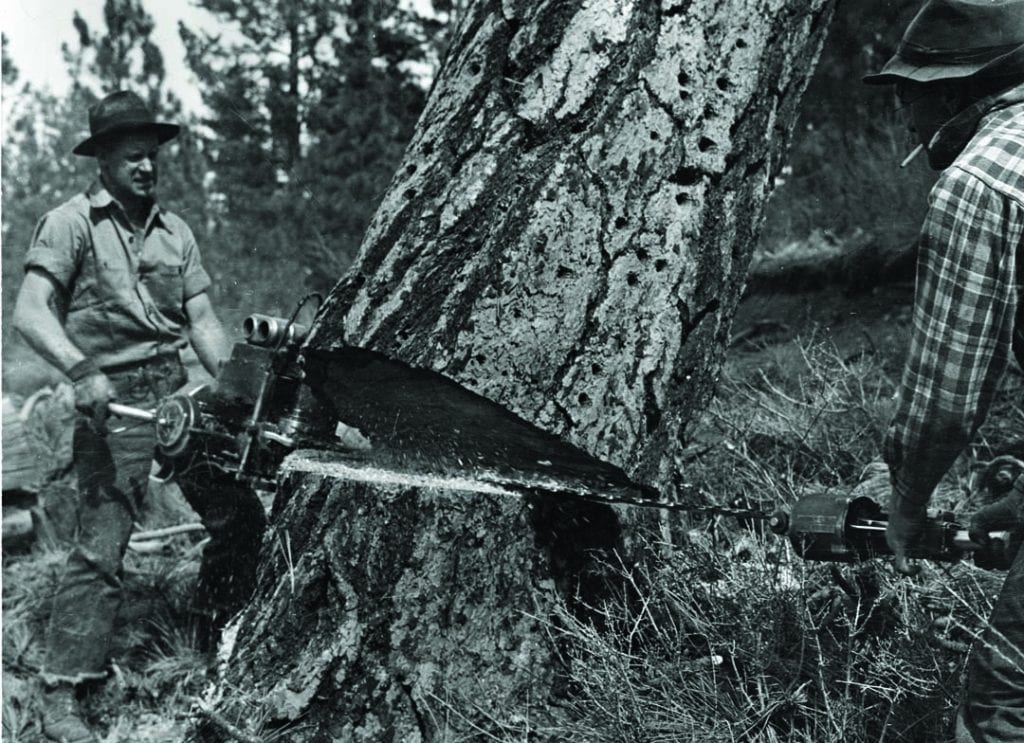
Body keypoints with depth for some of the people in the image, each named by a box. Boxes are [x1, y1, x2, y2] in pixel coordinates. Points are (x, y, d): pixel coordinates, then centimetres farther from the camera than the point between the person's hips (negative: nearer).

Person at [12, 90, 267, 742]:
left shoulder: (175, 231, 14)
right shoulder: (72, 223, -3)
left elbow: (202, 320, 10)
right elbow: (31, 311, -13)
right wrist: (83, 371, -27)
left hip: (177, 390, 6)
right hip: (114, 399, -6)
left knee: (242, 515, 7)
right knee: (102, 545, -10)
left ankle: (221, 641, 27)